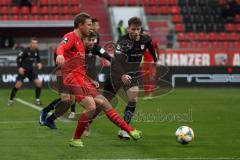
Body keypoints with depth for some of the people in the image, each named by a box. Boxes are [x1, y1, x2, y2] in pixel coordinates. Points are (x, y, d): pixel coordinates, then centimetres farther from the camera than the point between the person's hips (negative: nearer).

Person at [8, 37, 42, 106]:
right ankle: (10, 100, 2)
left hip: (31, 69, 5)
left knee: (38, 82, -7)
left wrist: (38, 63, -5)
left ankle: (37, 99, 7)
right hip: (23, 70, -5)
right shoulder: (25, 51, -18)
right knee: (18, 84, -13)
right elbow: (18, 58, -14)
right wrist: (20, 67, -24)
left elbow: (38, 59, 16)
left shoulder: (36, 51, -2)